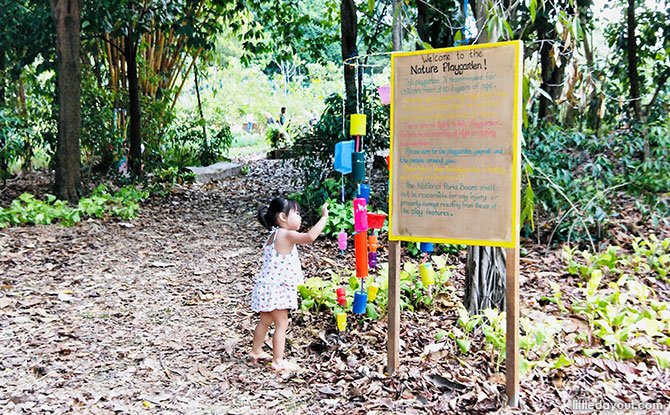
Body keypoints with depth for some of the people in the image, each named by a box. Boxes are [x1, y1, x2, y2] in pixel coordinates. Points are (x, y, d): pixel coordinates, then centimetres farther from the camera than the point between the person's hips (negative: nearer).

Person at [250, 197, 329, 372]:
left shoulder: (274, 235, 11)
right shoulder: (286, 235, -19)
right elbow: (311, 236, -33)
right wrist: (324, 217, -25)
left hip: (267, 287, 10)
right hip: (276, 290, -10)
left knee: (265, 321, 23)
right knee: (282, 324, -1)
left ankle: (256, 351, 37)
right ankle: (278, 361, 4)